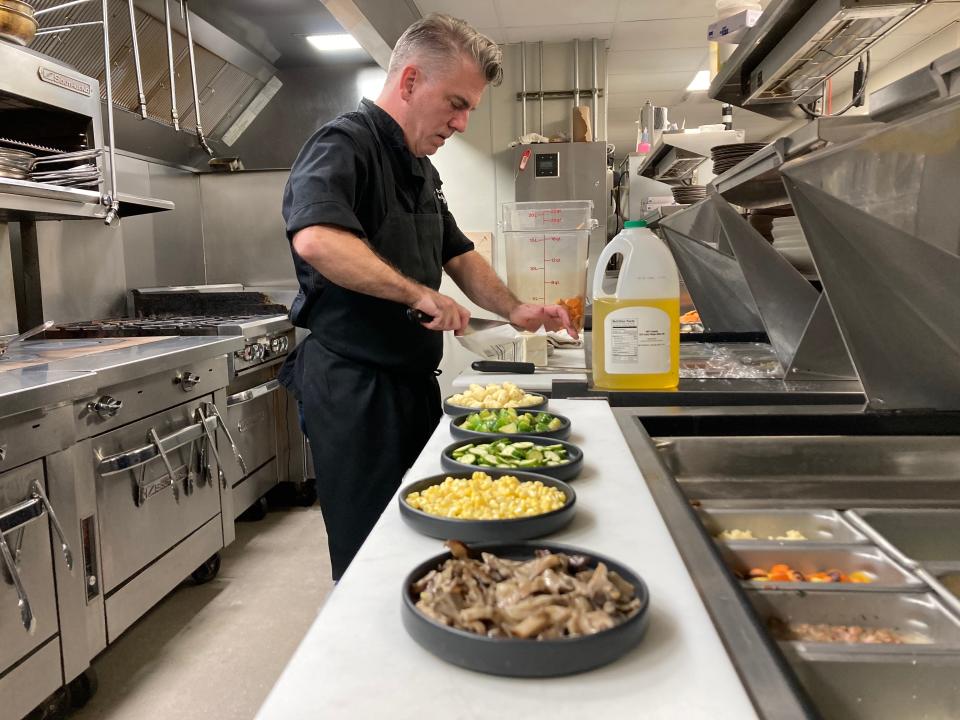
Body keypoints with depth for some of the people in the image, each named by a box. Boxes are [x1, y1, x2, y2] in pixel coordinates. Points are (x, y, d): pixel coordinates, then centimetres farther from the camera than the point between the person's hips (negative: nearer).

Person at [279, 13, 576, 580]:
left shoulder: (421, 170, 15)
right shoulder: (344, 145, -14)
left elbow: (458, 255, 22)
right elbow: (315, 239, -34)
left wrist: (514, 309, 7)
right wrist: (419, 294, -29)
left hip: (412, 380, 9)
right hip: (352, 386, -9)